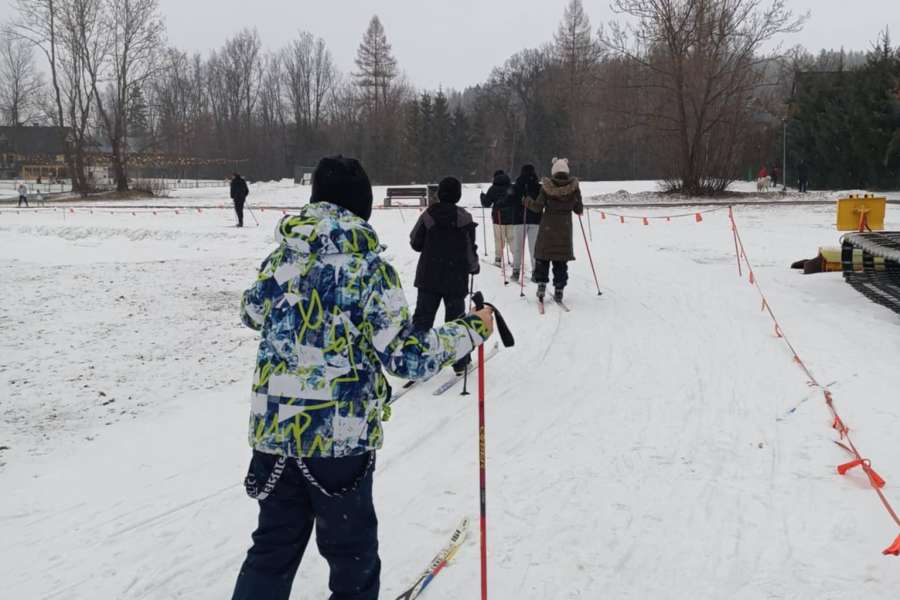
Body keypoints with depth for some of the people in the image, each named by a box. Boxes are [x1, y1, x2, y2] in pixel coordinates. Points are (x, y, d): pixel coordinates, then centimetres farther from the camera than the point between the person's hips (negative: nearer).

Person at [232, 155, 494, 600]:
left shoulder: (281, 257, 2)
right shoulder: (368, 268, -14)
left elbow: (252, 314, 20)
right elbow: (408, 358, -14)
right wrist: (471, 330, -1)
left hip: (273, 428, 5)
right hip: (339, 434, -5)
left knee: (275, 545, 21)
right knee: (351, 551, 15)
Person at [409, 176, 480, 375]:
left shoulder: (428, 215, -4)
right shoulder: (464, 218, -11)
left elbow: (415, 243, 2)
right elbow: (470, 250, -8)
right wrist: (474, 267, 12)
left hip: (428, 277, 2)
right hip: (456, 279, -2)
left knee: (422, 317, 8)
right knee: (455, 319, 9)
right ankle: (460, 363, 14)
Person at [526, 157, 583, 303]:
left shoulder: (546, 186, -8)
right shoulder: (574, 187, -4)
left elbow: (538, 207, -6)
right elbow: (579, 209, 0)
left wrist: (528, 202, 13)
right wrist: (579, 209, 23)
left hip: (547, 227, -1)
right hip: (565, 228, 1)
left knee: (543, 256, 12)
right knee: (561, 261, 7)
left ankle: (542, 284, 1)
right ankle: (559, 290, 6)